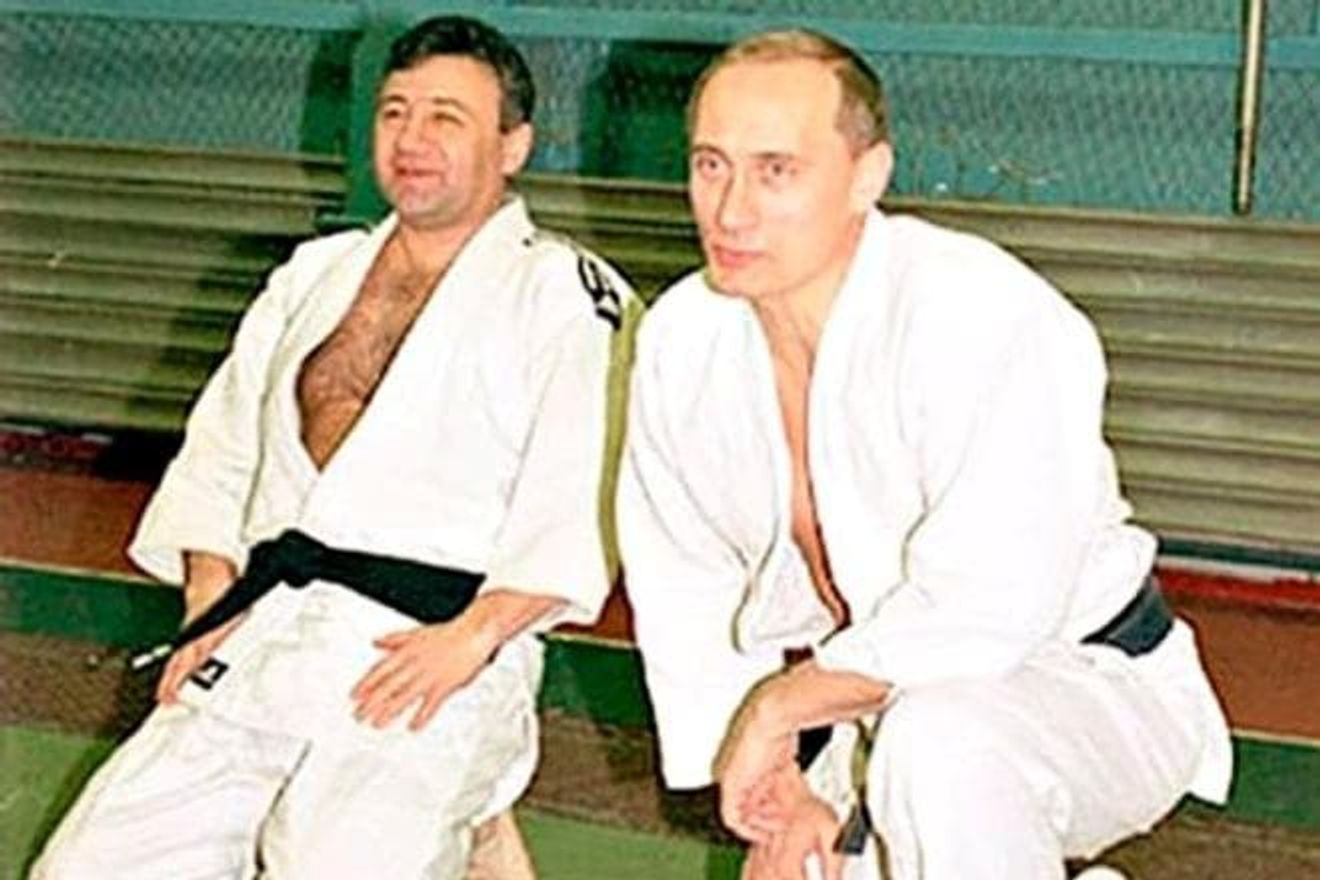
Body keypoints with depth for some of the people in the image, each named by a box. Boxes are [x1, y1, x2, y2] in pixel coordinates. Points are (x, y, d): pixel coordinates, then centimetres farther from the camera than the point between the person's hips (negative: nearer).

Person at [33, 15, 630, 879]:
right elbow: (220, 452, 20)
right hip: (261, 641, 6)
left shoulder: (565, 292, 0)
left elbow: (582, 499, -11)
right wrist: (211, 605, 5)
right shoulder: (316, 274, 19)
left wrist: (471, 637, -20)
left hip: (436, 659, -5)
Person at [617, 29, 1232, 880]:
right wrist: (778, 786, -6)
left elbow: (985, 610, -34)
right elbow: (682, 591, 2)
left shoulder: (989, 321, -28)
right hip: (877, 704, 7)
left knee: (936, 746, -39)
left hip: (1089, 687, -7)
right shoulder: (680, 339, -5)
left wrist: (780, 706, -23)